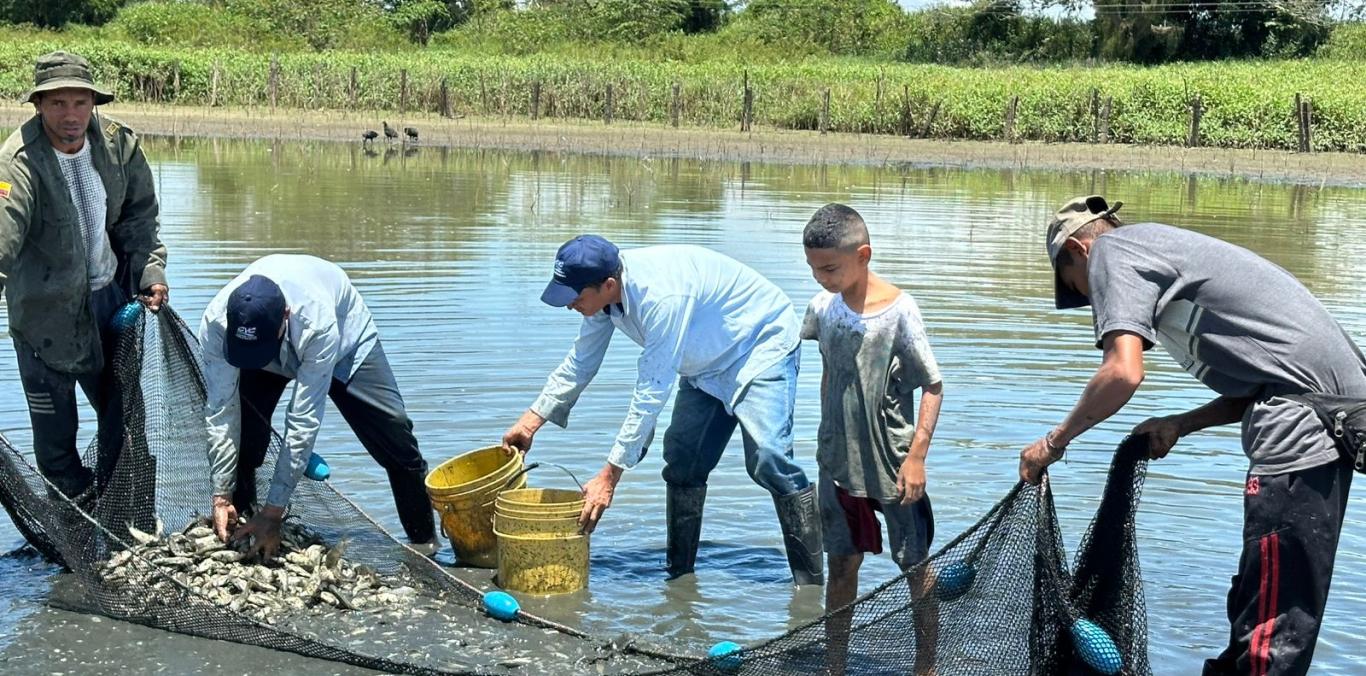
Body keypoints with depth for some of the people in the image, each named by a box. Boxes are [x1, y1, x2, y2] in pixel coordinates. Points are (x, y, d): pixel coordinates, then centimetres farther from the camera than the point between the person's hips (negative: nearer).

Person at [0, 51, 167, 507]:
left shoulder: (119, 144, -6)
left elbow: (140, 215, 7)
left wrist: (151, 270, -5)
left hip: (111, 297, 5)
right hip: (47, 311, -5)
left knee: (125, 414, 17)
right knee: (54, 429, 3)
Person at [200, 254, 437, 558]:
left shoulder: (317, 324, -47)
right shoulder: (215, 322, -38)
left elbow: (304, 422, -43)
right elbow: (220, 413, -29)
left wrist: (273, 512, -41)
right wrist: (221, 496, -30)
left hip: (346, 336, -2)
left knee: (394, 434, -11)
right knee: (241, 433, -18)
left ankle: (424, 541, 6)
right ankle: (234, 540, 1)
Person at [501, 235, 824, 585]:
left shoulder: (661, 294, -38)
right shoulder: (602, 292, -11)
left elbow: (652, 392, -34)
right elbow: (579, 364, 6)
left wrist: (609, 476, -32)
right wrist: (530, 421, 2)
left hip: (763, 346, -9)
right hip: (709, 364, 9)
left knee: (768, 459, -21)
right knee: (682, 462, 4)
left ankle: (811, 583, -16)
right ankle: (680, 575, 14)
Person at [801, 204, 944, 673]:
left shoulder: (899, 309, -16)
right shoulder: (822, 307, -1)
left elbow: (933, 386, -12)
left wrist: (916, 454, -17)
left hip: (892, 466, -5)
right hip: (839, 463, 5)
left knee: (917, 570, 7)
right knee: (841, 567, 13)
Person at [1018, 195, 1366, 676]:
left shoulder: (1110, 249, -1)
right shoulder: (1161, 248, 26)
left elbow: (1123, 373, -17)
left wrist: (1054, 442, -3)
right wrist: (1182, 425, 18)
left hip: (1302, 430, -10)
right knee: (1253, 614, 20)